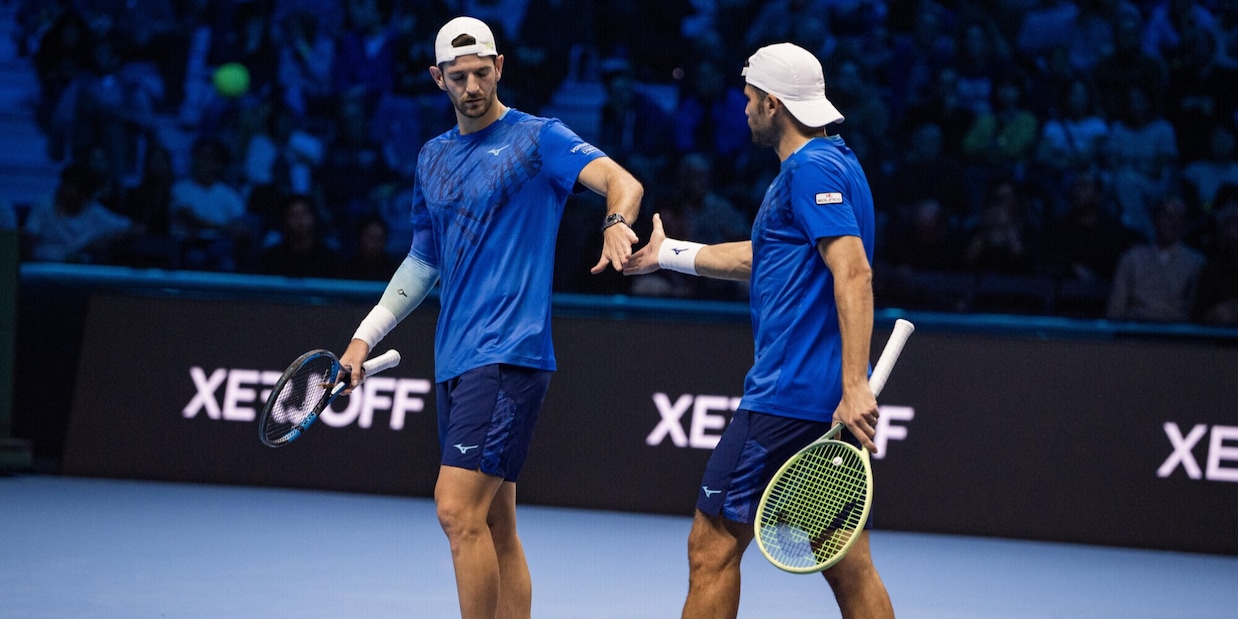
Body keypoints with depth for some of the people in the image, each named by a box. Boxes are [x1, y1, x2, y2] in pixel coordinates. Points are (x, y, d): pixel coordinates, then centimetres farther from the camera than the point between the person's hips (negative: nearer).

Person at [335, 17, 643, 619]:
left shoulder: (538, 138, -3)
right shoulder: (432, 158, 18)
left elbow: (622, 182, -17)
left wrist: (616, 223, -40)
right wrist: (365, 336, 21)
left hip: (509, 354, -7)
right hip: (454, 359, 8)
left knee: (458, 509, -17)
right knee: (495, 528, 9)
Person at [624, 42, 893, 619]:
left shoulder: (811, 168, -11)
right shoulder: (832, 163, 20)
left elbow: (854, 273, -23)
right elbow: (760, 257, 34)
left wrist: (855, 385, -29)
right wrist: (668, 253, 41)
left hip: (788, 394, -10)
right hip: (829, 399, 10)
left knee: (713, 544, -2)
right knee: (848, 566, 7)